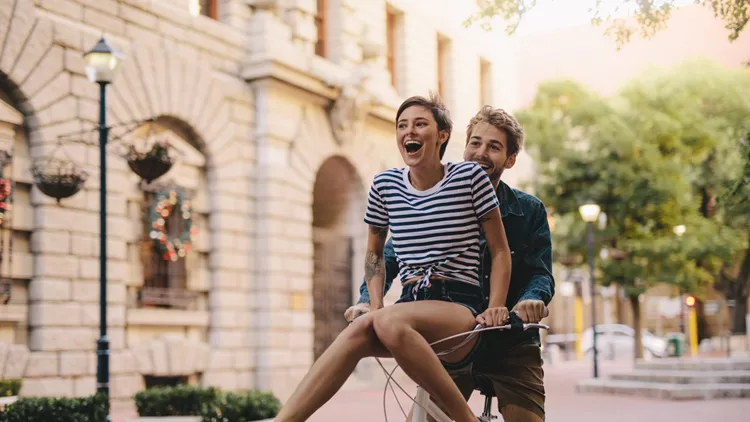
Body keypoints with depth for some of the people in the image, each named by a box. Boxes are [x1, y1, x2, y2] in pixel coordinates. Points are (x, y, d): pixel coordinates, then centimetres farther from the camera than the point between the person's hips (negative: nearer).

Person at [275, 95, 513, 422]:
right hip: (411, 303, 4)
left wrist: (495, 308, -8)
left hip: (461, 305, -4)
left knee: (388, 322, -35)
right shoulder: (385, 184, 9)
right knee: (360, 328, -30)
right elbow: (374, 252, 22)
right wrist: (375, 304, 6)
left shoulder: (469, 176, 0)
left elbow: (500, 252, 4)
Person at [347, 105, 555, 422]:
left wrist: (532, 299, -32)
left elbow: (541, 273, -8)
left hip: (511, 346, 0)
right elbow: (389, 258, -3)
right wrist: (367, 299, -23)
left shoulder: (529, 211, 0)